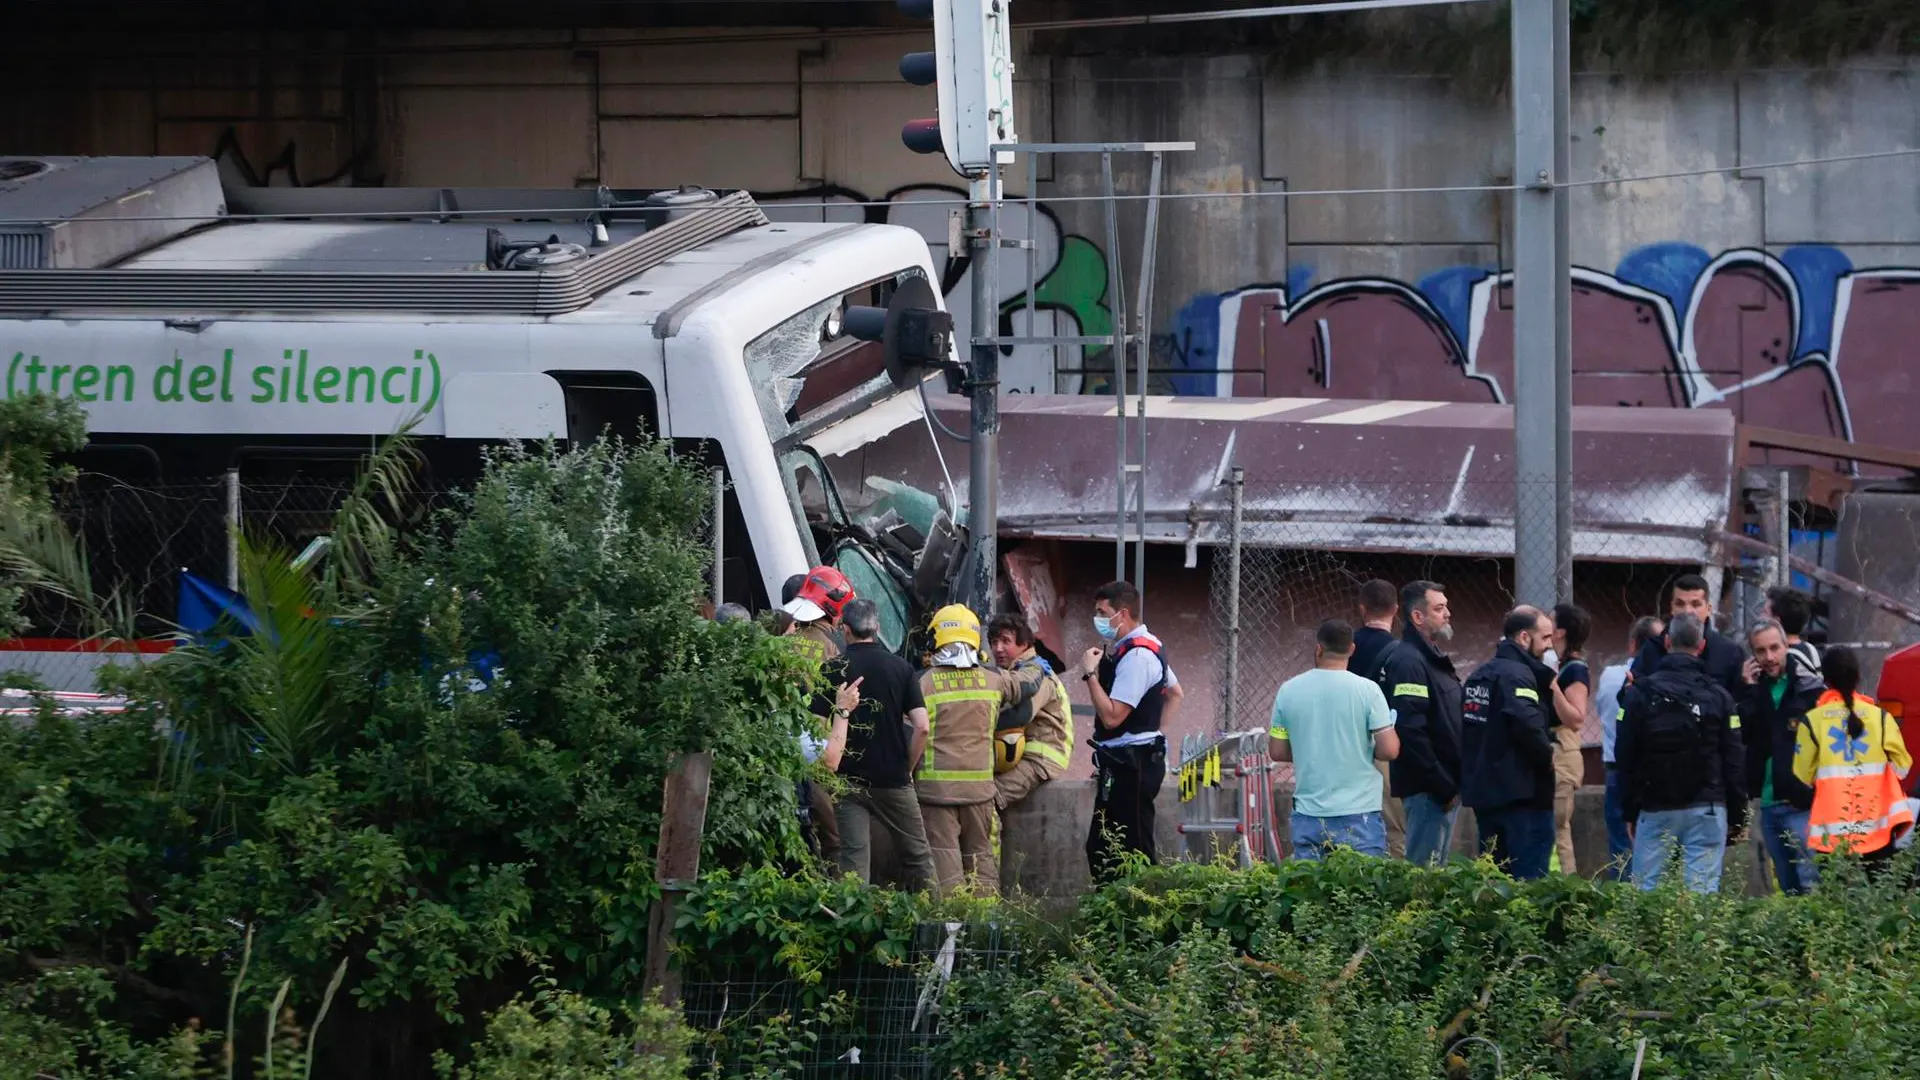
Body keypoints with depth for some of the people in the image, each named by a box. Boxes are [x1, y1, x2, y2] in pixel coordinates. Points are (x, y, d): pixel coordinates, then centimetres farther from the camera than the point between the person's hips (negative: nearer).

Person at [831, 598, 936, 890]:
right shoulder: (901, 669, -1)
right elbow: (922, 726, -9)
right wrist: (908, 766, 5)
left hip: (847, 779, 0)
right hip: (893, 779, 0)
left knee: (853, 860, 0)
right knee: (917, 856, 10)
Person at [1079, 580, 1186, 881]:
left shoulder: (1136, 656, -17)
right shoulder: (1149, 648, 16)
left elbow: (1111, 716, -23)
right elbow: (1174, 692, 32)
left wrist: (1090, 674, -17)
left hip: (1131, 764, -11)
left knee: (1133, 851, -12)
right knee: (1101, 848, 11)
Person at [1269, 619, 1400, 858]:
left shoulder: (1289, 691, 1)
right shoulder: (1367, 690, -8)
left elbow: (1277, 752, 8)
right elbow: (1389, 750, -10)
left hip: (1308, 814, 3)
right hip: (1358, 812, -3)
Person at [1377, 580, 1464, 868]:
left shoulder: (1433, 659, 18)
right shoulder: (1408, 662, -16)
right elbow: (1411, 732, -23)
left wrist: (1452, 784, 15)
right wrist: (1443, 787, -21)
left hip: (1444, 787, 10)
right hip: (1428, 789, -10)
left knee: (1436, 866, 13)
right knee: (1425, 866, -9)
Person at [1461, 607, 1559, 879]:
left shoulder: (1480, 675, 16)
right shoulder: (1516, 674, -14)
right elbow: (1527, 724, -28)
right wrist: (1547, 756, -13)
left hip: (1482, 792, 9)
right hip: (1521, 794, -9)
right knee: (1529, 877, -9)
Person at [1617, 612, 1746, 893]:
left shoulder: (1639, 694, 1)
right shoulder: (1718, 696, 0)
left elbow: (1625, 757, 3)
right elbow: (1735, 761, 1)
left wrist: (1630, 812, 11)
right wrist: (1737, 816, 10)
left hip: (1654, 810, 0)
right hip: (1706, 811, 0)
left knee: (1646, 891, 3)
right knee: (1703, 889, -4)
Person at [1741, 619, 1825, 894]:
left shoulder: (1811, 689, -7)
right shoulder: (1754, 690, 11)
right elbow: (1740, 735, -2)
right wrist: (1750, 692, -8)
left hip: (1802, 802, -6)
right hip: (1769, 805, 6)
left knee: (1810, 886, -10)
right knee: (1788, 889, 12)